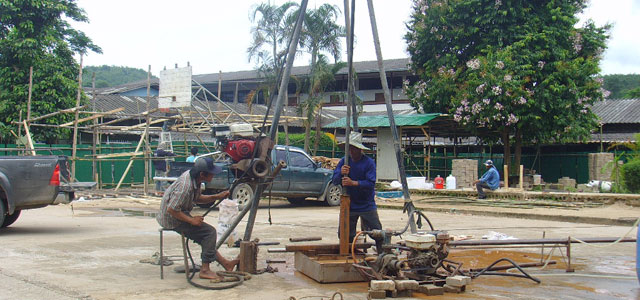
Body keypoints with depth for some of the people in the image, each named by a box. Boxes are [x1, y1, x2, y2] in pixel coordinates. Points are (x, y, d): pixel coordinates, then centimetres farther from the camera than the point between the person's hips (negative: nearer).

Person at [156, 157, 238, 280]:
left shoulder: (193, 177, -1)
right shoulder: (186, 185, -30)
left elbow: (197, 198, 15)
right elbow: (171, 209, -30)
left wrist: (217, 197, 4)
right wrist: (191, 220, -21)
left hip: (180, 214, 10)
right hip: (172, 220, -10)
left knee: (206, 233, 17)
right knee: (210, 232, -13)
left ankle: (224, 262, 23)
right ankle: (205, 270, -9)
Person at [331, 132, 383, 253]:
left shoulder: (369, 162, -11)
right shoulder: (344, 161, 0)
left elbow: (371, 183, -21)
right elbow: (334, 181, -5)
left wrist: (353, 183, -31)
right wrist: (340, 173, -27)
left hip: (367, 205, -3)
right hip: (348, 205, 3)